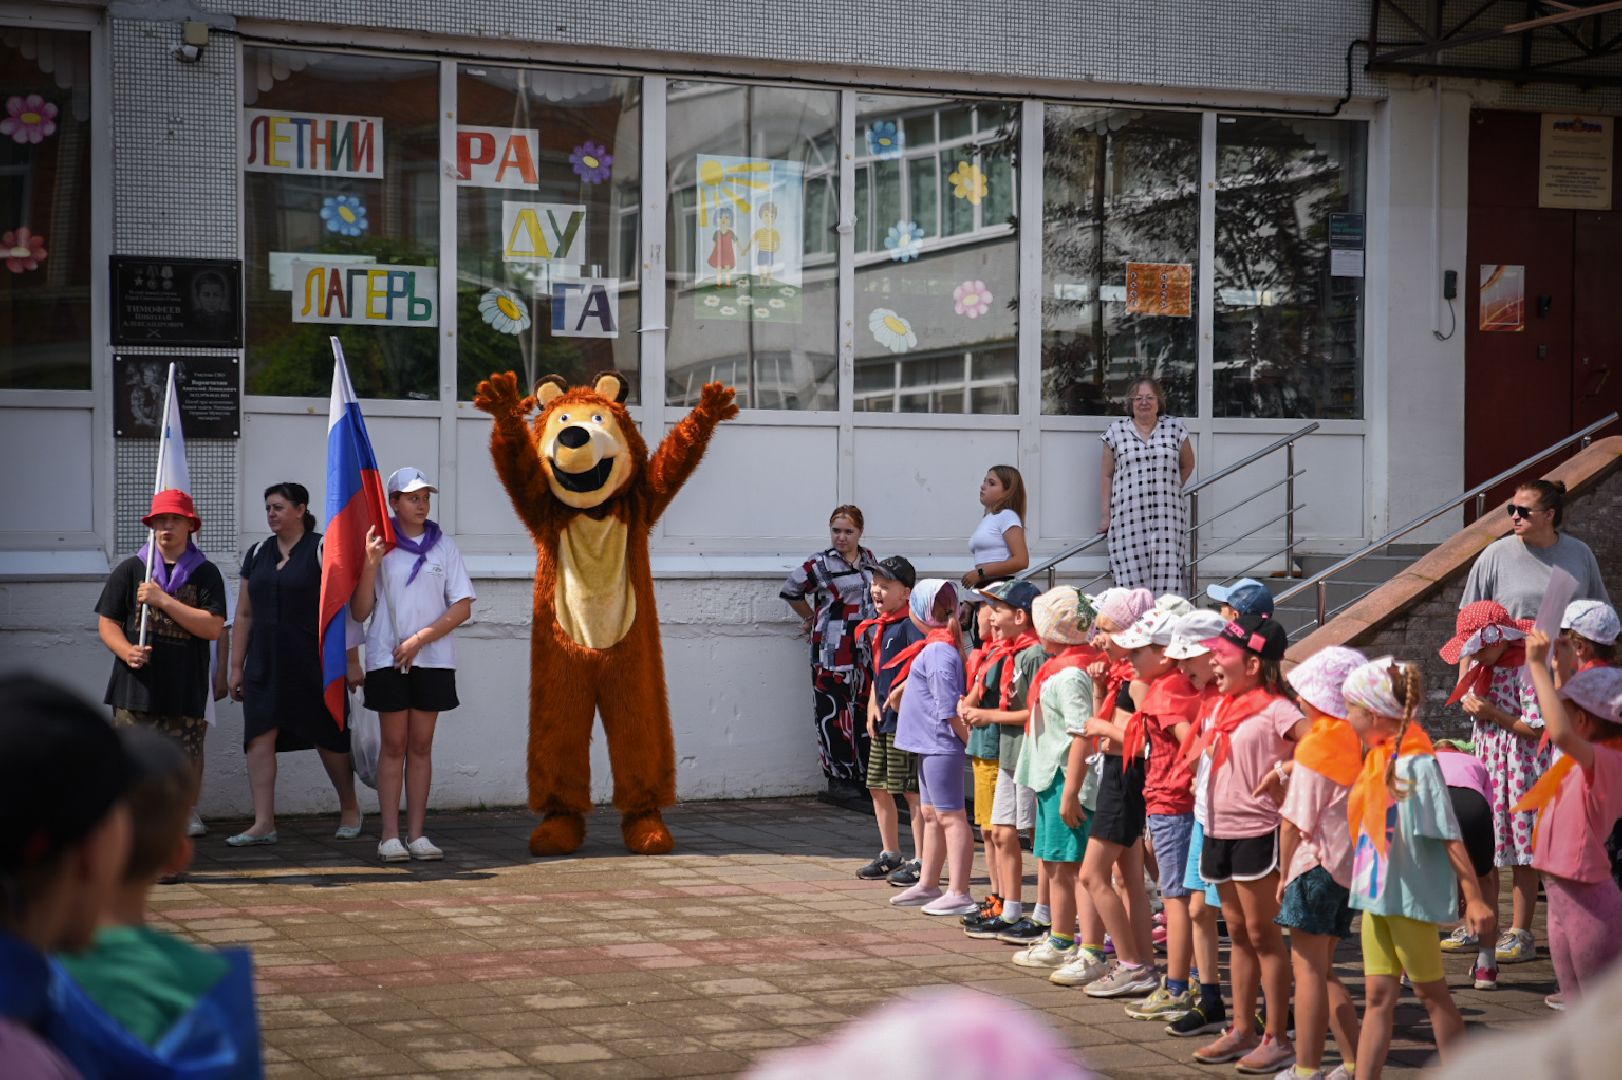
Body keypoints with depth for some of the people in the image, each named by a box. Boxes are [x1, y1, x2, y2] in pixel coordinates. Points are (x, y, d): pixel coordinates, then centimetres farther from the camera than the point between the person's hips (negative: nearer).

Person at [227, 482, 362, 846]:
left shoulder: (323, 551, -5)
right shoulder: (258, 554, 12)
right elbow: (244, 615, 14)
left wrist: (351, 661, -12)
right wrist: (237, 666, 11)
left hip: (313, 663, -5)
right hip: (265, 665, 5)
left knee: (328, 737, 5)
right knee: (259, 736, -6)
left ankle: (350, 809, 25)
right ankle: (263, 823, -7)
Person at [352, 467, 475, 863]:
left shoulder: (444, 546, 7)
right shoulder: (379, 546, 3)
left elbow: (463, 607, 3)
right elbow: (360, 612, -1)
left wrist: (419, 639, -7)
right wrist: (371, 564, -13)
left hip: (433, 658, 2)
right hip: (388, 659, -2)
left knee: (421, 745, 3)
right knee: (394, 745, -2)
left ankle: (416, 834, 6)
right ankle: (390, 837, -2)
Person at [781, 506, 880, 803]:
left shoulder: (870, 561, 10)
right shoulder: (821, 563, -6)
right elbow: (790, 590, 3)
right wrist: (812, 619, 11)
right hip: (832, 652, -5)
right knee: (835, 714, -5)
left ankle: (863, 775, 17)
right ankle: (839, 778, 2)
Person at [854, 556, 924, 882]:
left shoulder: (910, 625, -13)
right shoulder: (874, 628, 14)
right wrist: (873, 705, 8)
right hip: (882, 721, 9)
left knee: (912, 791, -4)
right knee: (878, 789, 15)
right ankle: (890, 855, 28)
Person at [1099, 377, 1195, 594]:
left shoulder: (1175, 428, 8)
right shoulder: (1116, 431, 6)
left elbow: (1187, 465, 21)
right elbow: (1106, 475, 9)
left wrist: (1170, 490, 14)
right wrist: (1105, 514, 5)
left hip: (1167, 517, 1)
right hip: (1128, 517, -1)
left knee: (1167, 574, -6)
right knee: (1132, 576, -5)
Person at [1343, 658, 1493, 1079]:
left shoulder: (1416, 763, -18)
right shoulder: (1379, 758, 7)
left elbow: (1449, 835, -19)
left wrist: (1474, 897, -20)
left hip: (1412, 896, -8)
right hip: (1378, 893, 8)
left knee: (1432, 992, 4)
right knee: (1378, 996, 8)